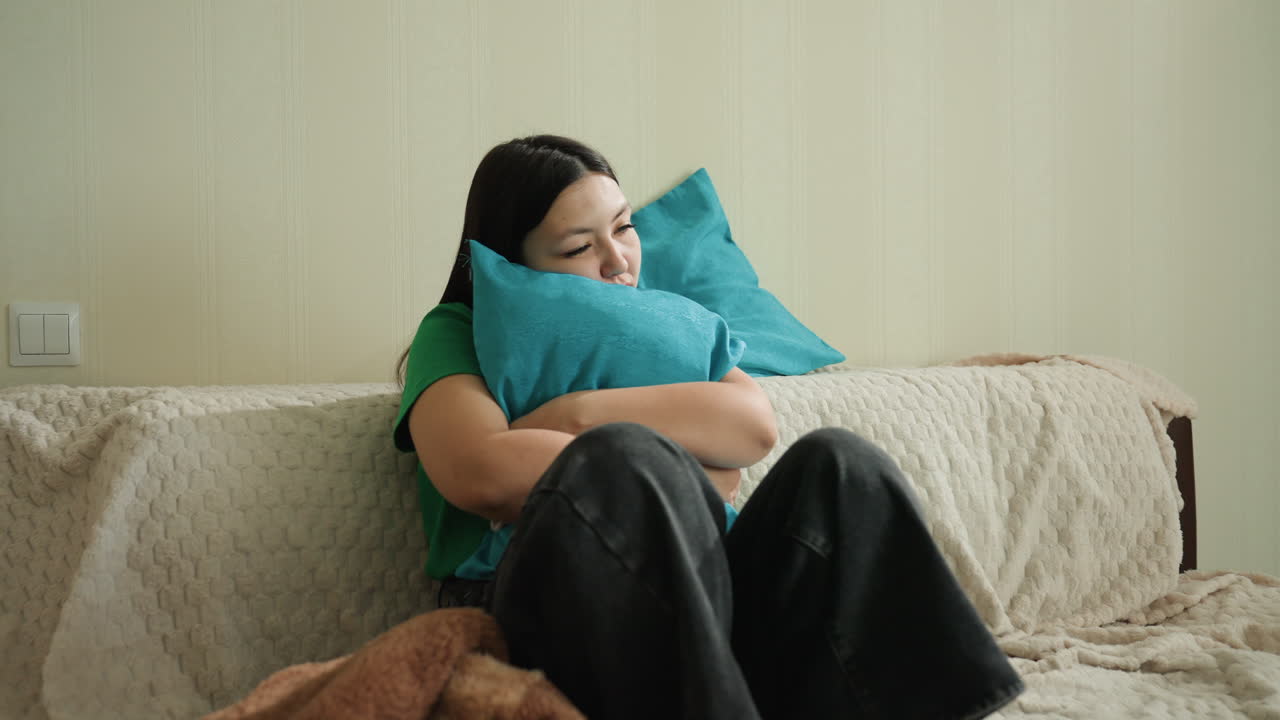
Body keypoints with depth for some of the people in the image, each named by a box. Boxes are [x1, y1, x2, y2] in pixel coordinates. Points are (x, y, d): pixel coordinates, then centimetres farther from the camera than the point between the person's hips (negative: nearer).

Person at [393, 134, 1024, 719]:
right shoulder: (458, 334, 7)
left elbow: (754, 424, -1)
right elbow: (480, 473, -16)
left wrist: (578, 415, -10)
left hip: (699, 602, 5)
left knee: (839, 464, -19)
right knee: (625, 457, -33)